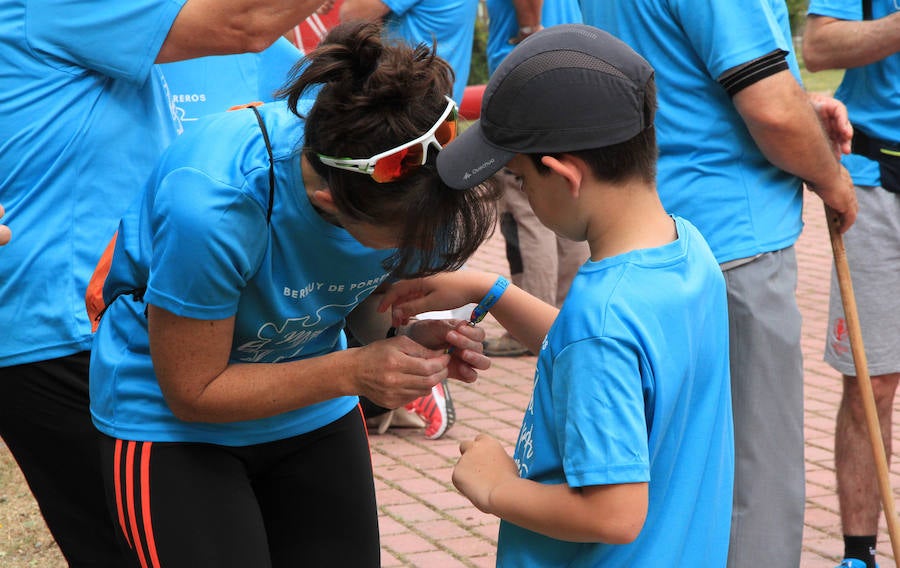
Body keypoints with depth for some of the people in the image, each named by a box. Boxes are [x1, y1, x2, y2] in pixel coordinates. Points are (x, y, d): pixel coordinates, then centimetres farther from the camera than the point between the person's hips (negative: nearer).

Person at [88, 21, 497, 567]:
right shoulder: (210, 202, -37)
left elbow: (371, 309, -1)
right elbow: (192, 391, -24)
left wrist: (416, 340, -23)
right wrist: (353, 372, -32)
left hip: (311, 409, 5)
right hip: (169, 419, -5)